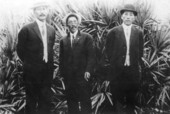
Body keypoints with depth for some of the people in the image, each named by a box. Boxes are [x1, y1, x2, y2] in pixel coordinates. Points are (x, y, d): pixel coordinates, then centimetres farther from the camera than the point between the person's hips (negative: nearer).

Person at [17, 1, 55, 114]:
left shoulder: (51, 30, 7)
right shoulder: (27, 29, -9)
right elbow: (20, 50, -1)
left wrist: (49, 63, 10)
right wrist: (28, 63, 4)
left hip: (47, 71, 5)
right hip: (32, 72, -4)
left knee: (46, 101, 11)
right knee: (31, 101, 6)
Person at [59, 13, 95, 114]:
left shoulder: (87, 38, 4)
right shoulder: (63, 40, 13)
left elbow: (91, 56, -2)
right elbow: (61, 59, 14)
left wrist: (88, 71, -12)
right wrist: (63, 73, 4)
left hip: (83, 75, -3)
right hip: (69, 77, 3)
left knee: (85, 101, 0)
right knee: (71, 102, 7)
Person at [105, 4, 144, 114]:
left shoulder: (138, 32, 1)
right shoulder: (113, 32, -5)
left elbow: (140, 51, 9)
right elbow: (108, 50, 4)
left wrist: (138, 64, 5)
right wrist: (114, 63, 2)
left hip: (133, 70, 2)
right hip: (117, 70, -1)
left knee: (131, 98, 13)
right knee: (117, 98, 7)